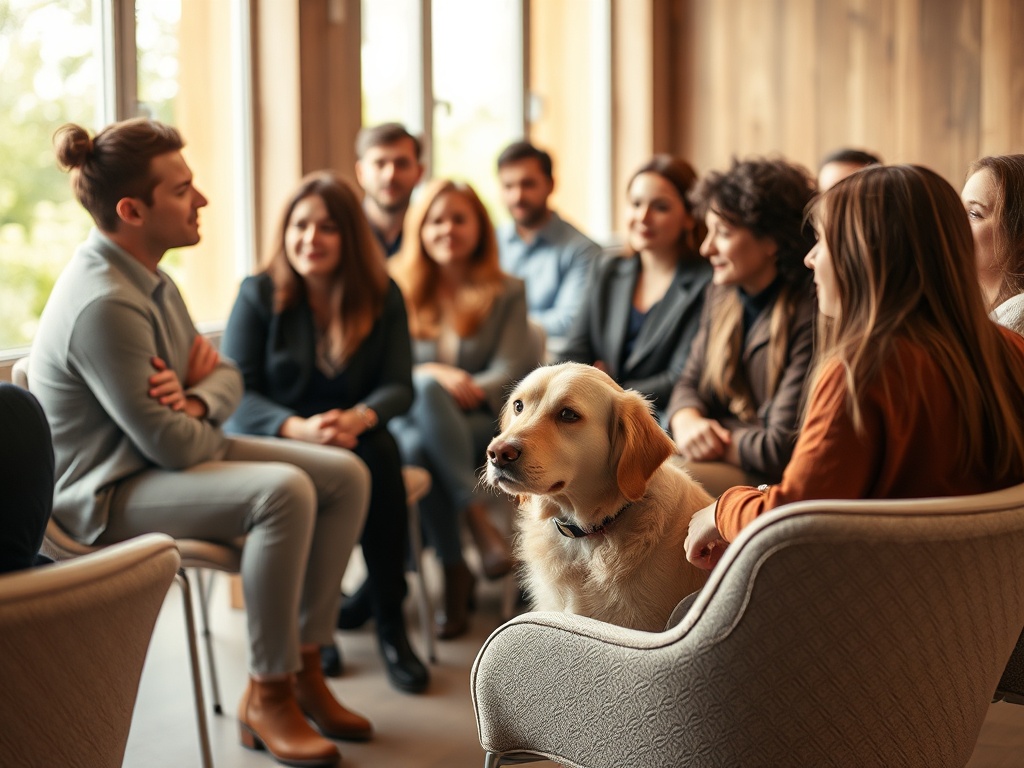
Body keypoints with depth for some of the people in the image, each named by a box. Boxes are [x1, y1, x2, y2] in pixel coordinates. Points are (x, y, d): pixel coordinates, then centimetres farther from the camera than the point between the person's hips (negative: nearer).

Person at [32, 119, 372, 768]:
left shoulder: (147, 275, 6)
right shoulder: (104, 305, -26)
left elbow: (227, 377, 10)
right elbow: (173, 445, -26)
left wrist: (196, 402, -14)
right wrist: (209, 428, -2)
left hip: (167, 454, 10)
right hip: (110, 495, -10)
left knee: (346, 475, 0)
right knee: (283, 490, -32)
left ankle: (305, 666, 7)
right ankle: (267, 698, -16)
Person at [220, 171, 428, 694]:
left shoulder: (382, 298, 4)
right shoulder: (259, 294, -2)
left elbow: (398, 387, -1)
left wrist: (359, 417, -25)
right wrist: (297, 428, -28)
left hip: (354, 438, 2)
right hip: (271, 442, -2)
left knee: (380, 453, -32)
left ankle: (389, 620, -22)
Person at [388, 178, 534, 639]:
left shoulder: (505, 293, 15)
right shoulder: (397, 289, 17)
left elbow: (510, 369, 1)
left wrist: (472, 389, -20)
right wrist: (432, 374, -14)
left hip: (480, 427, -1)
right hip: (410, 418, 1)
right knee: (414, 446, -39)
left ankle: (455, 573, -31)